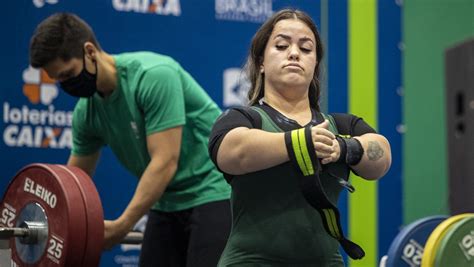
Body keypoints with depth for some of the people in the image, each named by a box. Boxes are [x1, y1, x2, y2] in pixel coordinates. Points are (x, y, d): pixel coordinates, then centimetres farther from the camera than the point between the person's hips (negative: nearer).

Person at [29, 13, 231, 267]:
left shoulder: (153, 75, -23)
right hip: (168, 200, 8)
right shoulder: (86, 111, 0)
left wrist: (122, 225, -30)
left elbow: (165, 162, -27)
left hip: (214, 191, -8)